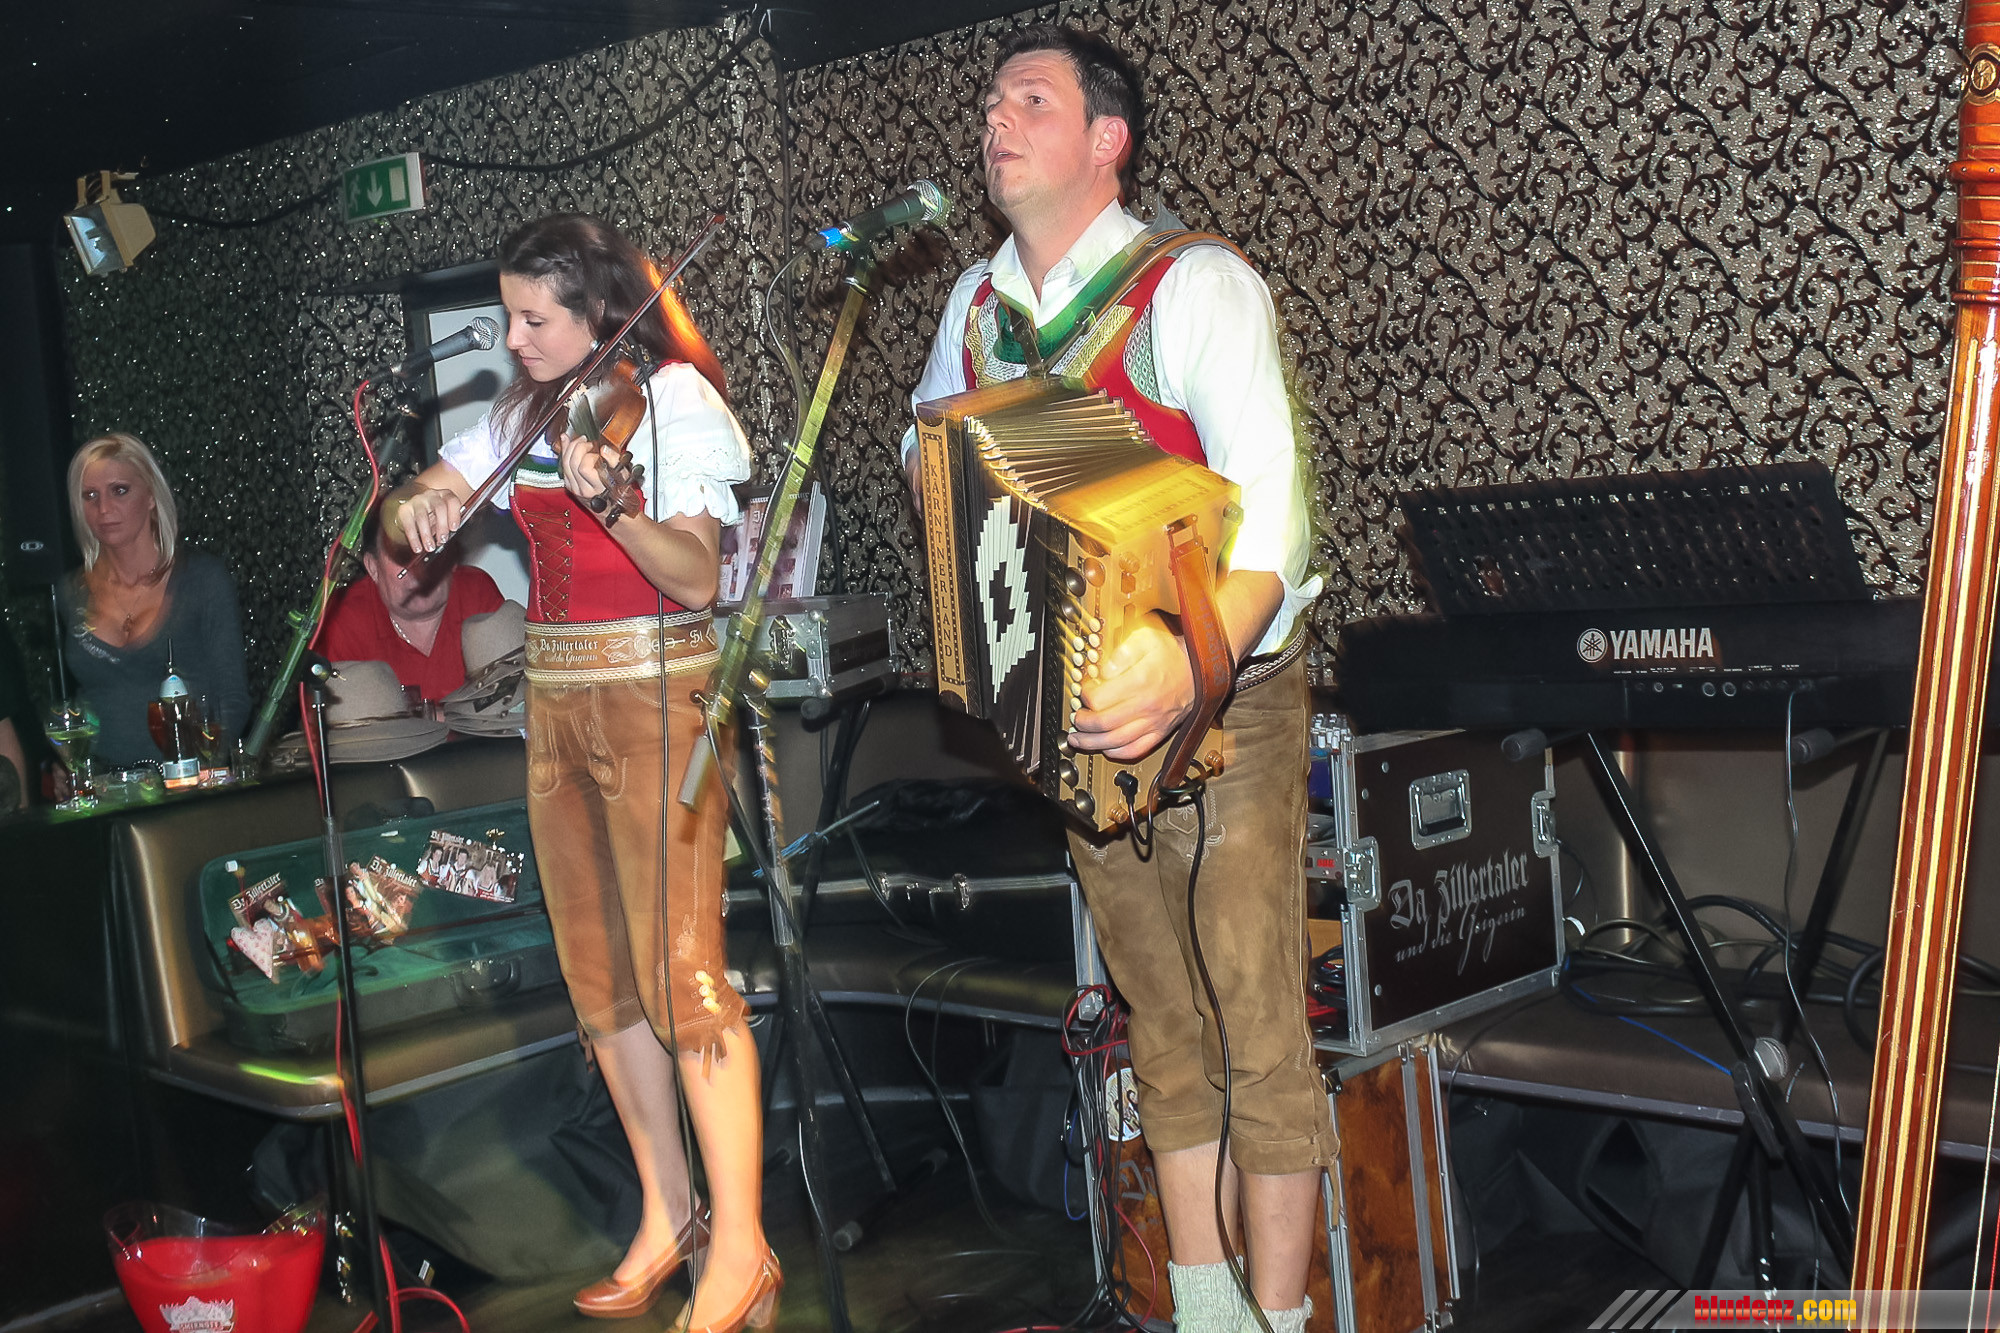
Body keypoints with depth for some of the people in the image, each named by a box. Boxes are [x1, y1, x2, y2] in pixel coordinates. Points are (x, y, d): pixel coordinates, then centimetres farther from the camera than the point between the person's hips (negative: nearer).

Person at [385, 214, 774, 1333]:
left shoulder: (676, 400, -8)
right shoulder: (529, 413, 13)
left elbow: (697, 579, -17)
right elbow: (417, 504, 15)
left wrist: (608, 498, -33)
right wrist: (418, 508, -8)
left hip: (655, 695, -7)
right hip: (557, 700, 7)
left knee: (680, 968, -11)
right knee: (602, 975, 9)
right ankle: (667, 1217, 20)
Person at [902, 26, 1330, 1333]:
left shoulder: (1196, 287, -13)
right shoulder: (977, 304, 8)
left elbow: (1269, 503, -25)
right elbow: (926, 444, 29)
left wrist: (1198, 658, -42)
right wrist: (936, 462, 4)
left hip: (1223, 700, -6)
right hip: (1077, 706, 6)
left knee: (1258, 1026, -5)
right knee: (1160, 1018, 14)